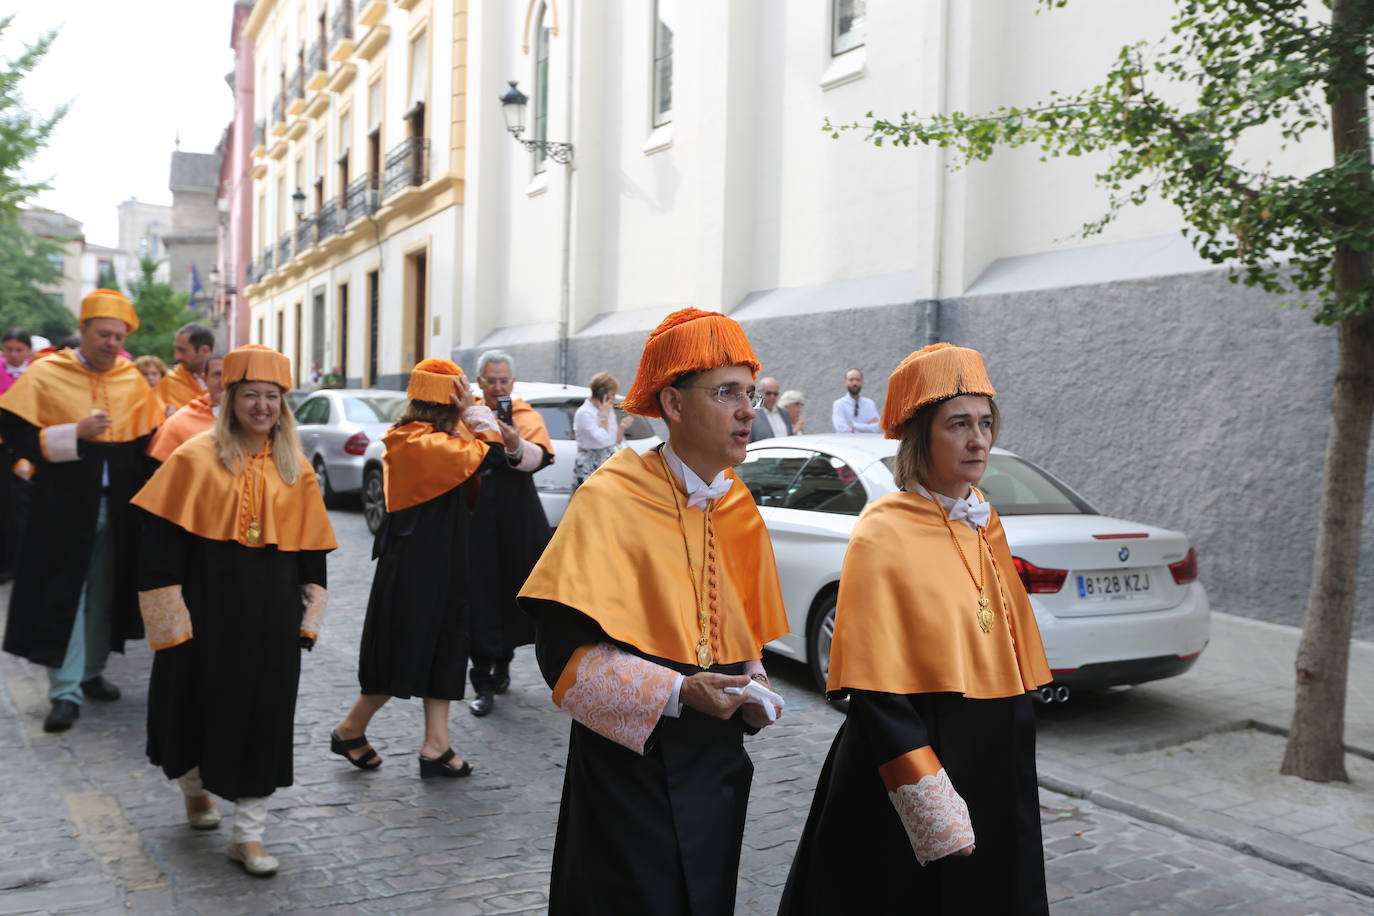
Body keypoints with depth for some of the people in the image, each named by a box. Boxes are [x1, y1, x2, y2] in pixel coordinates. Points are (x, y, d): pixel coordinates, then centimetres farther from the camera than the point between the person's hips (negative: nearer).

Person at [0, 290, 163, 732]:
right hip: (65, 507, -4)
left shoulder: (132, 381, 4)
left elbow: (150, 441, 11)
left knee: (103, 594, 13)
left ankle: (92, 672, 28)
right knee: (64, 595, -3)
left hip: (116, 509, 4)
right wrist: (74, 433, -20)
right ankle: (65, 692, 2)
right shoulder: (46, 374, -6)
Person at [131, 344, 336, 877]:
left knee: (263, 713, 3)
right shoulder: (197, 459, -5)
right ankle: (194, 785, 43)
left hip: (271, 613, 2)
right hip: (206, 606, -2)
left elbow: (312, 551, 9)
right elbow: (161, 535, -7)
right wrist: (171, 620, -11)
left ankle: (248, 834, 13)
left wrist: (308, 620, 5)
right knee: (198, 701, 11)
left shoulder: (295, 470, 5)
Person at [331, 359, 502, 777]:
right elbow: (491, 454, -26)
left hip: (434, 567, 10)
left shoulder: (407, 438, 11)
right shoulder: (428, 444, -20)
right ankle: (351, 732, 22)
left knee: (441, 652, 11)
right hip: (419, 568, -10)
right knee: (405, 655, 3)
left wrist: (468, 418, 7)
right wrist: (475, 411, -13)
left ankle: (436, 748, 15)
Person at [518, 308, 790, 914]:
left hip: (718, 768, 6)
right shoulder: (611, 499, -14)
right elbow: (564, 647, -18)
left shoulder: (740, 511, 6)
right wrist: (677, 693, -25)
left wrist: (754, 695, -2)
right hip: (629, 765, -6)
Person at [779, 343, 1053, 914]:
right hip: (914, 759, -7)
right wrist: (933, 810, -23)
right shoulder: (885, 534, -15)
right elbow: (875, 690, -19)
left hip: (993, 763, 7)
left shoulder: (984, 527, 7)